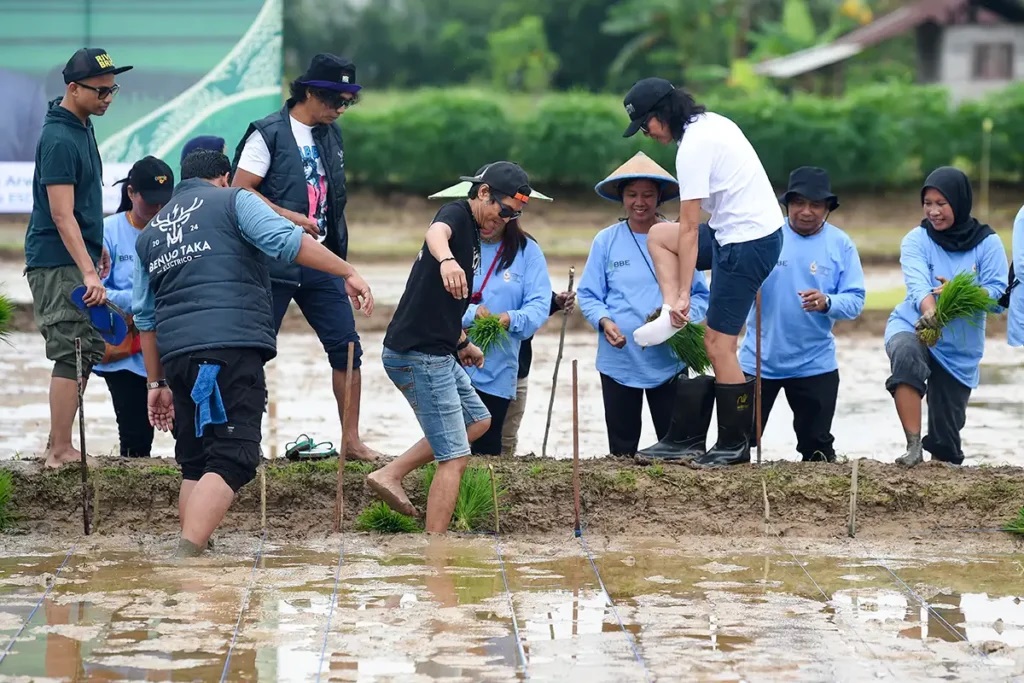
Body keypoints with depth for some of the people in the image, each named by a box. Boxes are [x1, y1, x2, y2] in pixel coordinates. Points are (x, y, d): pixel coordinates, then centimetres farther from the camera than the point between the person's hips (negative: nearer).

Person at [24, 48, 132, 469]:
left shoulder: (82, 126, 12)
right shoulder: (60, 139, -19)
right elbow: (61, 215, -24)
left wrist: (97, 247, 28)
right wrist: (88, 274, -29)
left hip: (78, 258, 10)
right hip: (59, 262, -10)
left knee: (90, 349, 13)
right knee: (74, 353, -11)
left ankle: (58, 443, 19)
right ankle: (60, 451, -9)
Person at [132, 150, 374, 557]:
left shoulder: (150, 234, 25)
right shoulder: (232, 202, 9)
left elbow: (145, 317, 23)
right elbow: (286, 240, -8)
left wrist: (156, 382, 27)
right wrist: (347, 273, -6)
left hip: (176, 354, 6)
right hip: (232, 346, -6)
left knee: (195, 465, 16)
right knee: (232, 461, -12)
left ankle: (190, 552, 11)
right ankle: (186, 555, -27)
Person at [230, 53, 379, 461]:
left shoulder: (331, 135, 12)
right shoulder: (269, 134, -9)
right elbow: (240, 192, -14)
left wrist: (340, 256, 16)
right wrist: (293, 219, -19)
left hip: (320, 260, 6)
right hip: (274, 263, -6)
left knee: (347, 347, 0)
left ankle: (352, 441, 6)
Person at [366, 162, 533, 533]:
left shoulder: (474, 233, 17)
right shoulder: (457, 214, -13)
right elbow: (436, 232, -41)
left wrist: (462, 342, 38)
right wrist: (446, 259, -62)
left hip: (437, 354, 10)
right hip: (419, 356, -10)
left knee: (477, 421, 24)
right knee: (454, 458, -9)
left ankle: (390, 474, 16)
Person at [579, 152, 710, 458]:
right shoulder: (606, 241, 3)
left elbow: (700, 294, 4)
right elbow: (588, 295, 4)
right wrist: (604, 321, -15)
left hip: (668, 361, -1)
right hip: (619, 361, 1)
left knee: (675, 452, 2)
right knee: (622, 450, 10)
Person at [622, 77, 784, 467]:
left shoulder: (693, 148, -18)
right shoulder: (712, 123, 10)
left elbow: (689, 229, -17)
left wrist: (684, 295, -14)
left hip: (747, 245, -11)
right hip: (759, 228, 11)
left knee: (718, 345, -6)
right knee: (658, 236, 20)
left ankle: (734, 446, -1)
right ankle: (670, 315, 5)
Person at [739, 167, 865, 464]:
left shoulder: (840, 244, -1)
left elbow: (855, 300, -5)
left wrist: (827, 303, -26)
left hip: (815, 363, 1)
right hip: (759, 360, 0)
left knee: (817, 445, 11)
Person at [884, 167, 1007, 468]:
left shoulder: (988, 243, -4)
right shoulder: (916, 240, -6)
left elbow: (998, 295, -11)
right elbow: (917, 283, -23)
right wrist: (929, 310, -45)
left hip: (960, 349, 1)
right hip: (912, 327, -1)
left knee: (946, 435, 3)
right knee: (907, 354, -37)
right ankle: (913, 447, -38)